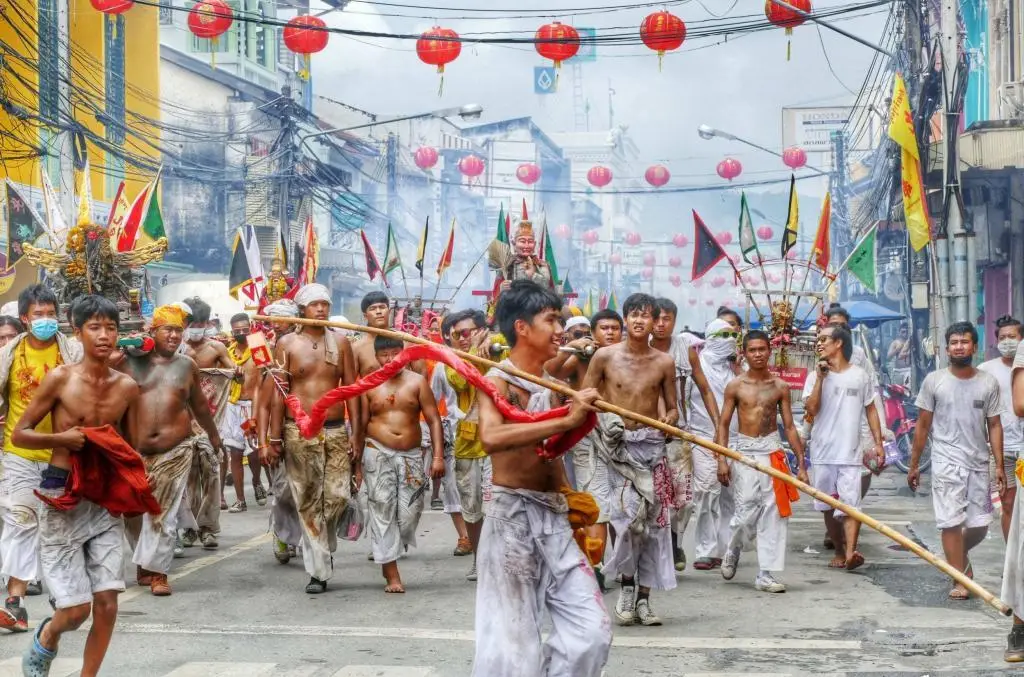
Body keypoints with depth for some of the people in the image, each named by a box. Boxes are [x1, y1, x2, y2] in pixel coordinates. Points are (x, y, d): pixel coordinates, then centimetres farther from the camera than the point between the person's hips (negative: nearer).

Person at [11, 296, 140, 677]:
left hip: (106, 499, 4)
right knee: (76, 608, -4)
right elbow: (19, 434, -3)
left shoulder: (127, 388, 4)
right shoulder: (60, 379, -7)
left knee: (107, 604, -2)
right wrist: (62, 438, -18)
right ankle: (44, 642, 30)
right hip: (62, 495, -4)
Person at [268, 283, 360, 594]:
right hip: (299, 432, -2)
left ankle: (324, 546, 23)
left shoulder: (340, 342, 7)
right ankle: (318, 570, 6)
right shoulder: (287, 344, 2)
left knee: (338, 496, -6)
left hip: (336, 431, 2)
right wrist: (274, 437, -4)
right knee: (308, 503, 0)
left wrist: (356, 436, 1)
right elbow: (279, 393, 1)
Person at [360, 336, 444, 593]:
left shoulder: (417, 382, 4)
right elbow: (361, 425, 5)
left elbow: (434, 420, 1)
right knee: (383, 511, -5)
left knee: (410, 512, -5)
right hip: (378, 455, -1)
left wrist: (438, 456, -7)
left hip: (411, 455, 1)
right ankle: (392, 575, -3)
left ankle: (388, 552, 23)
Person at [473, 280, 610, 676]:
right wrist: (566, 421, -31)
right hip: (513, 515, -7)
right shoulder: (497, 380, -10)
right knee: (513, 639, 0)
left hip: (555, 517, 7)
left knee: (592, 631, 3)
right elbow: (491, 437, -31)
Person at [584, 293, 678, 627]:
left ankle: (643, 599, 9)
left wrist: (669, 418, -11)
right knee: (629, 511, -19)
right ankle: (626, 586, 1)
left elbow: (673, 408, 12)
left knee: (653, 518, 1)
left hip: (652, 443, 2)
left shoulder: (664, 363, 6)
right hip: (618, 443, -2)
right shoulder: (605, 356, 1)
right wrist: (604, 421, -15)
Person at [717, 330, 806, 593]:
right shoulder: (735, 386, 1)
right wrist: (722, 460, -9)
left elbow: (789, 426, 7)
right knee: (746, 513, -7)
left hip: (772, 452, 2)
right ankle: (733, 551, 26)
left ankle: (766, 575, 4)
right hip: (745, 452, -1)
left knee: (772, 513, -3)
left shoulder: (780, 387, 5)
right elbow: (723, 425, 1)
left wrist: (801, 464, 3)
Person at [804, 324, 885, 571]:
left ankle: (851, 552, -27)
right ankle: (839, 551, 21)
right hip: (822, 453, 2)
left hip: (850, 453, -2)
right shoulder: (815, 376, 5)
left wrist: (878, 443, 5)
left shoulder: (860, 376, 6)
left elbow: (870, 410, 11)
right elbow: (811, 409, -8)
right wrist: (820, 378, -11)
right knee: (829, 507, 9)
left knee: (851, 504, -15)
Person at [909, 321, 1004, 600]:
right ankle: (960, 580, -1)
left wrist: (999, 466, 1)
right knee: (952, 522, -7)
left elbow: (994, 425, 7)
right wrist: (914, 465, 4)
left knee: (980, 524, 7)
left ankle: (960, 554, 37)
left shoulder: (988, 383, 4)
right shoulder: (934, 381, 0)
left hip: (979, 463, 2)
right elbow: (923, 425, 4)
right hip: (947, 462, -2)